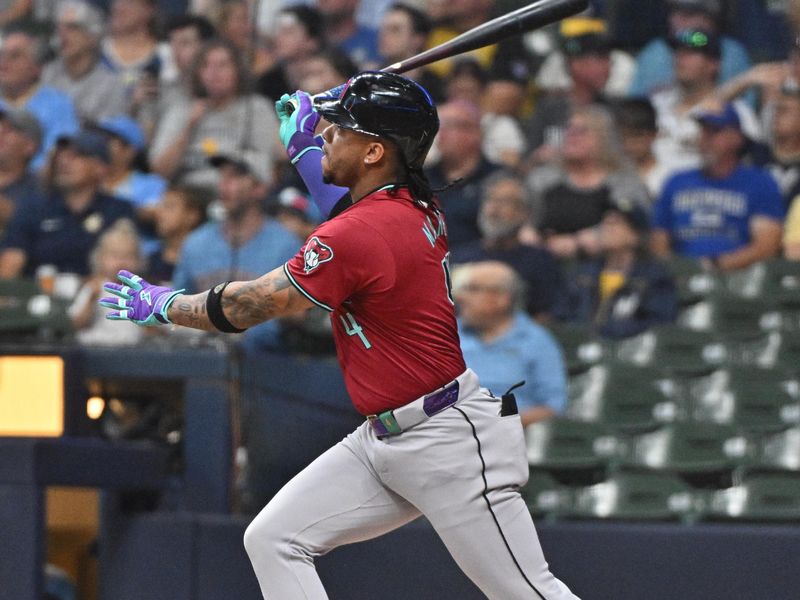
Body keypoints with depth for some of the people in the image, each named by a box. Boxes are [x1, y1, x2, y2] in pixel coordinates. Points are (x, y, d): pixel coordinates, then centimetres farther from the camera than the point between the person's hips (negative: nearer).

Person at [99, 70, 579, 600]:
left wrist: (163, 305, 3)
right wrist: (304, 145, 30)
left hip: (449, 439, -10)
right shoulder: (416, 206, 5)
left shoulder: (358, 237, -22)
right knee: (273, 540, 3)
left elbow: (244, 308, -12)